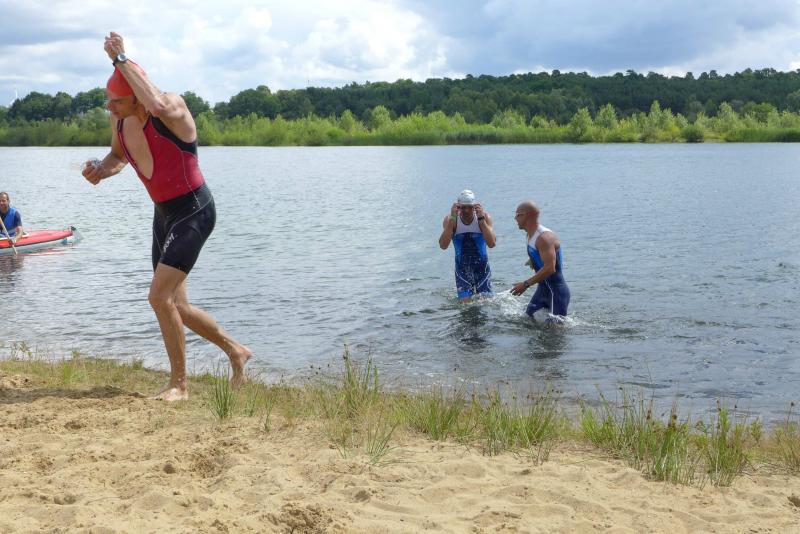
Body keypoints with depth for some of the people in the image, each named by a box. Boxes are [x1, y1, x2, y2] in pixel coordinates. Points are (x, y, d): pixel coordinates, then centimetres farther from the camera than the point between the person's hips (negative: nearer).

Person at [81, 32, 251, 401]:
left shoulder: (173, 108, -22)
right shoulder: (119, 121, 0)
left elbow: (158, 106, -49)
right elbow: (118, 156, 20)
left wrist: (121, 59, -39)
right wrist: (100, 171, -3)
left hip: (194, 212, -9)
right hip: (164, 215, 9)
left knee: (160, 297, -17)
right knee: (174, 306, 11)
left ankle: (179, 384, -3)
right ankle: (236, 351, 32)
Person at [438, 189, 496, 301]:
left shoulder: (484, 217, -11)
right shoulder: (450, 219, -11)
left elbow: (492, 244, -23)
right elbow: (443, 246, -24)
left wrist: (481, 219, -29)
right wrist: (452, 219, -29)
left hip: (482, 267, 0)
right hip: (462, 269, 0)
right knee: (465, 302, -9)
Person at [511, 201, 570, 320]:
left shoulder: (544, 237, -22)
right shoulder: (531, 236, 10)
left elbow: (550, 268, -30)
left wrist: (526, 284, -28)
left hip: (556, 291, -10)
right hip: (543, 288, 10)